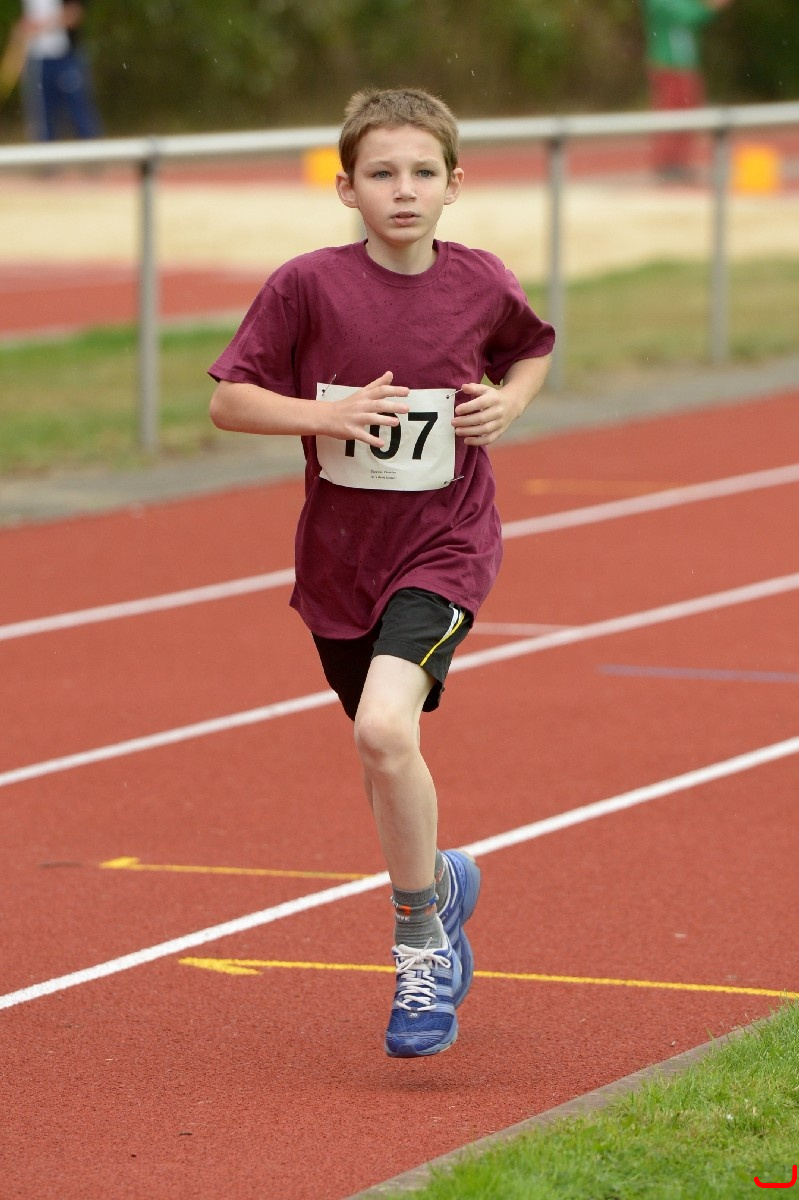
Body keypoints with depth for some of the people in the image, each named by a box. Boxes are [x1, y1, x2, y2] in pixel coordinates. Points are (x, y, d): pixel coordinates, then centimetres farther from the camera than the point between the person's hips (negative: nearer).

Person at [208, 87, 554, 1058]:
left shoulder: (482, 286, -5)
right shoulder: (308, 286, -11)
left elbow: (533, 348, 17)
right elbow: (226, 398, -7)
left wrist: (511, 400, -4)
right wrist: (326, 414, -21)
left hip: (443, 547, -2)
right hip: (340, 555, 2)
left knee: (385, 730, -24)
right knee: (383, 756, 15)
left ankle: (420, 939, -6)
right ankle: (438, 882, 47)